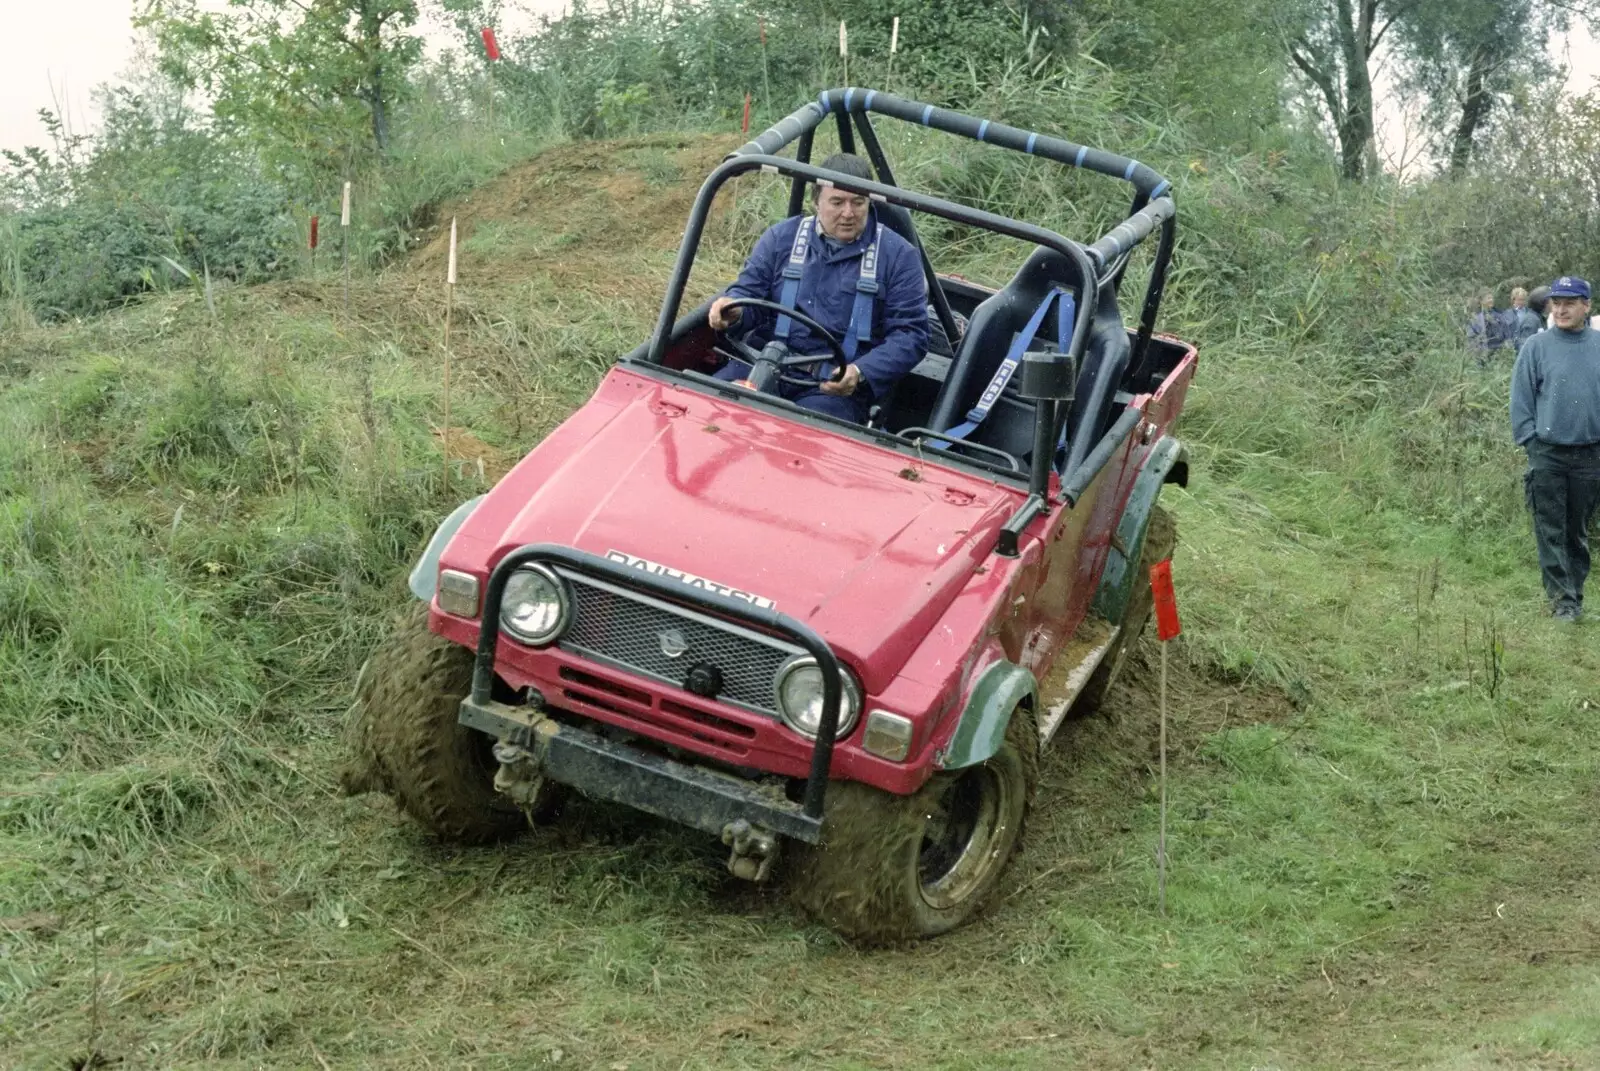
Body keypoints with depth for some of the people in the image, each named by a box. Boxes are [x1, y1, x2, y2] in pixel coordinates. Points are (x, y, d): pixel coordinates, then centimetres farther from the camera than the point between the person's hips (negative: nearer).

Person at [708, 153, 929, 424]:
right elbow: (749, 290, 17)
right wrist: (732, 310, -11)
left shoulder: (899, 256, 6)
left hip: (838, 385, -3)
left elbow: (910, 335, 1)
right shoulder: (781, 237, 15)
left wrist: (860, 373, -17)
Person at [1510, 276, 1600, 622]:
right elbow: (1521, 398, 0)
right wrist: (1530, 438, -5)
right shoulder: (1536, 347, -2)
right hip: (1547, 454, -2)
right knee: (1551, 531, -2)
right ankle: (1562, 598, 3)